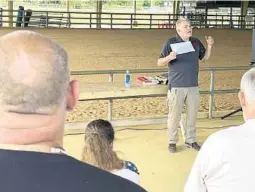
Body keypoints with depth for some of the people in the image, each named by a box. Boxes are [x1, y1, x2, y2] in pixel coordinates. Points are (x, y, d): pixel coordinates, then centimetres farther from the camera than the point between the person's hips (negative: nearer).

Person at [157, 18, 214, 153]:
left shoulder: (196, 42, 7)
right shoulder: (171, 43, -7)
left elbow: (204, 58, 17)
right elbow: (159, 63, -6)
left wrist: (209, 46, 1)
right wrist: (169, 58, -27)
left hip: (193, 86, 5)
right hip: (176, 86, -4)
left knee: (192, 114, 10)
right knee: (174, 115, 0)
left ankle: (190, 140, 24)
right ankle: (172, 141, 13)